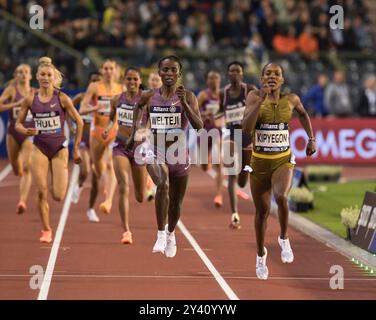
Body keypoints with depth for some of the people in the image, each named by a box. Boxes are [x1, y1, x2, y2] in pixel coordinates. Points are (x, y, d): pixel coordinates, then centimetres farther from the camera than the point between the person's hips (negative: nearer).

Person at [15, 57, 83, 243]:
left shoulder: (62, 98, -7)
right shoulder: (30, 99, -2)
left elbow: (79, 122, 0)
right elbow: (18, 123, 6)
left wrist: (76, 148, 0)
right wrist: (25, 131, -17)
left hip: (59, 148, -1)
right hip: (39, 148, 1)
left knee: (58, 196, -6)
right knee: (41, 193, -6)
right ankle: (46, 230, 10)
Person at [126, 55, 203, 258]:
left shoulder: (187, 97, -8)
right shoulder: (149, 97, -3)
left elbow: (199, 126, -18)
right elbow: (138, 106, 21)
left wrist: (184, 104, -29)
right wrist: (134, 133, 21)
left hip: (179, 156, 1)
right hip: (155, 153, -1)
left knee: (176, 204, 16)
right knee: (163, 184, -33)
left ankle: (170, 234, 49)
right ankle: (161, 234, -23)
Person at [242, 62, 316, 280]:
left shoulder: (291, 99, -2)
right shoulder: (254, 96, -7)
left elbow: (303, 114, 21)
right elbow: (246, 127, -20)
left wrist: (311, 139, 16)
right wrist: (261, 98, -24)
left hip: (284, 160, 0)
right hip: (260, 161, 0)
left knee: (281, 196, -29)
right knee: (262, 211, 9)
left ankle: (284, 238, -2)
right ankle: (261, 255, 34)